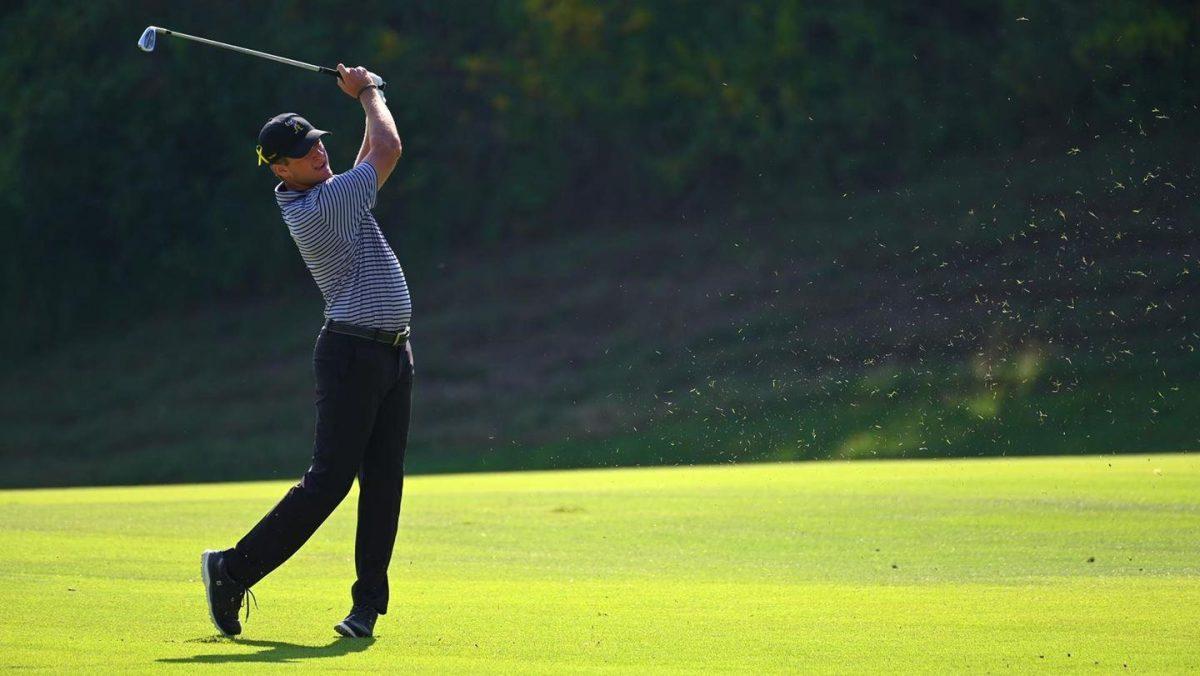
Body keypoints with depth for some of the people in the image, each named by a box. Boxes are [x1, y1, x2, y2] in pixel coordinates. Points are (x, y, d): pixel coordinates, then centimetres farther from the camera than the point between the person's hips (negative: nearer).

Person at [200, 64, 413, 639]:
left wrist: (363, 97, 17)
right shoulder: (324, 206, -19)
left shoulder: (314, 196, 9)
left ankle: (368, 602, 4)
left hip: (393, 353, 9)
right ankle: (233, 569, -1)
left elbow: (372, 157, 28)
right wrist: (368, 92, 5)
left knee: (383, 483, 4)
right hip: (353, 352, -9)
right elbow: (388, 149, -11)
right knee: (329, 481, -9)